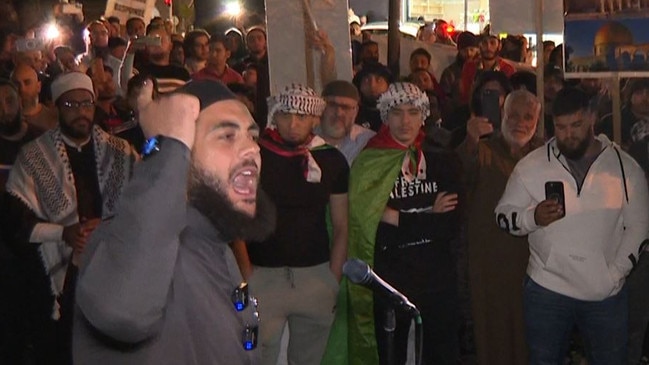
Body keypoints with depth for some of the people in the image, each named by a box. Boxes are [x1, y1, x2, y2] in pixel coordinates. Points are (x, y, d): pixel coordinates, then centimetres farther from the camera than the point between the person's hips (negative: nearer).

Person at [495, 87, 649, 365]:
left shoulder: (625, 167, 0)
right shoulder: (530, 166, -2)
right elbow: (503, 215, 2)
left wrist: (615, 273, -7)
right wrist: (533, 217, -19)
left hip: (607, 294, 1)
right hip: (547, 289, -1)